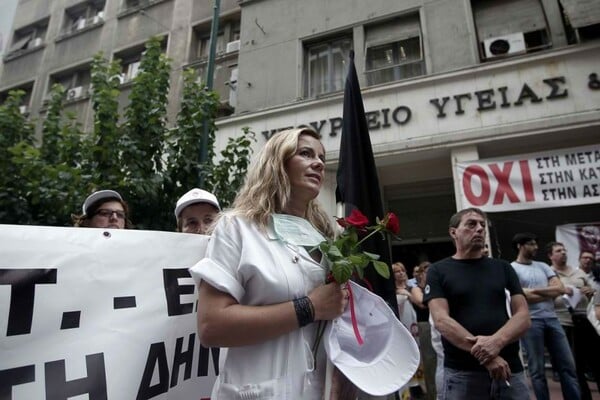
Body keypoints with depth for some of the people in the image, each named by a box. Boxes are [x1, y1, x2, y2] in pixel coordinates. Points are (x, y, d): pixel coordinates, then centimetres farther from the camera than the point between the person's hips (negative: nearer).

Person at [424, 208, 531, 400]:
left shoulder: (503, 268, 9)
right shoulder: (438, 271, -1)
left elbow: (523, 316, 2)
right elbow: (441, 320, -10)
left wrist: (496, 341, -16)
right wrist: (485, 355, -19)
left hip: (510, 369, 3)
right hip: (461, 373, -3)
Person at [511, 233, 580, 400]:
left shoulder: (543, 266, 14)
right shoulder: (512, 269, -5)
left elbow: (561, 289, 2)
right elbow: (524, 297, -14)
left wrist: (535, 290, -10)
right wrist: (549, 292, -4)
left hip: (552, 318, 6)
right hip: (530, 321, -6)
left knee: (568, 365, 11)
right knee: (537, 369, 5)